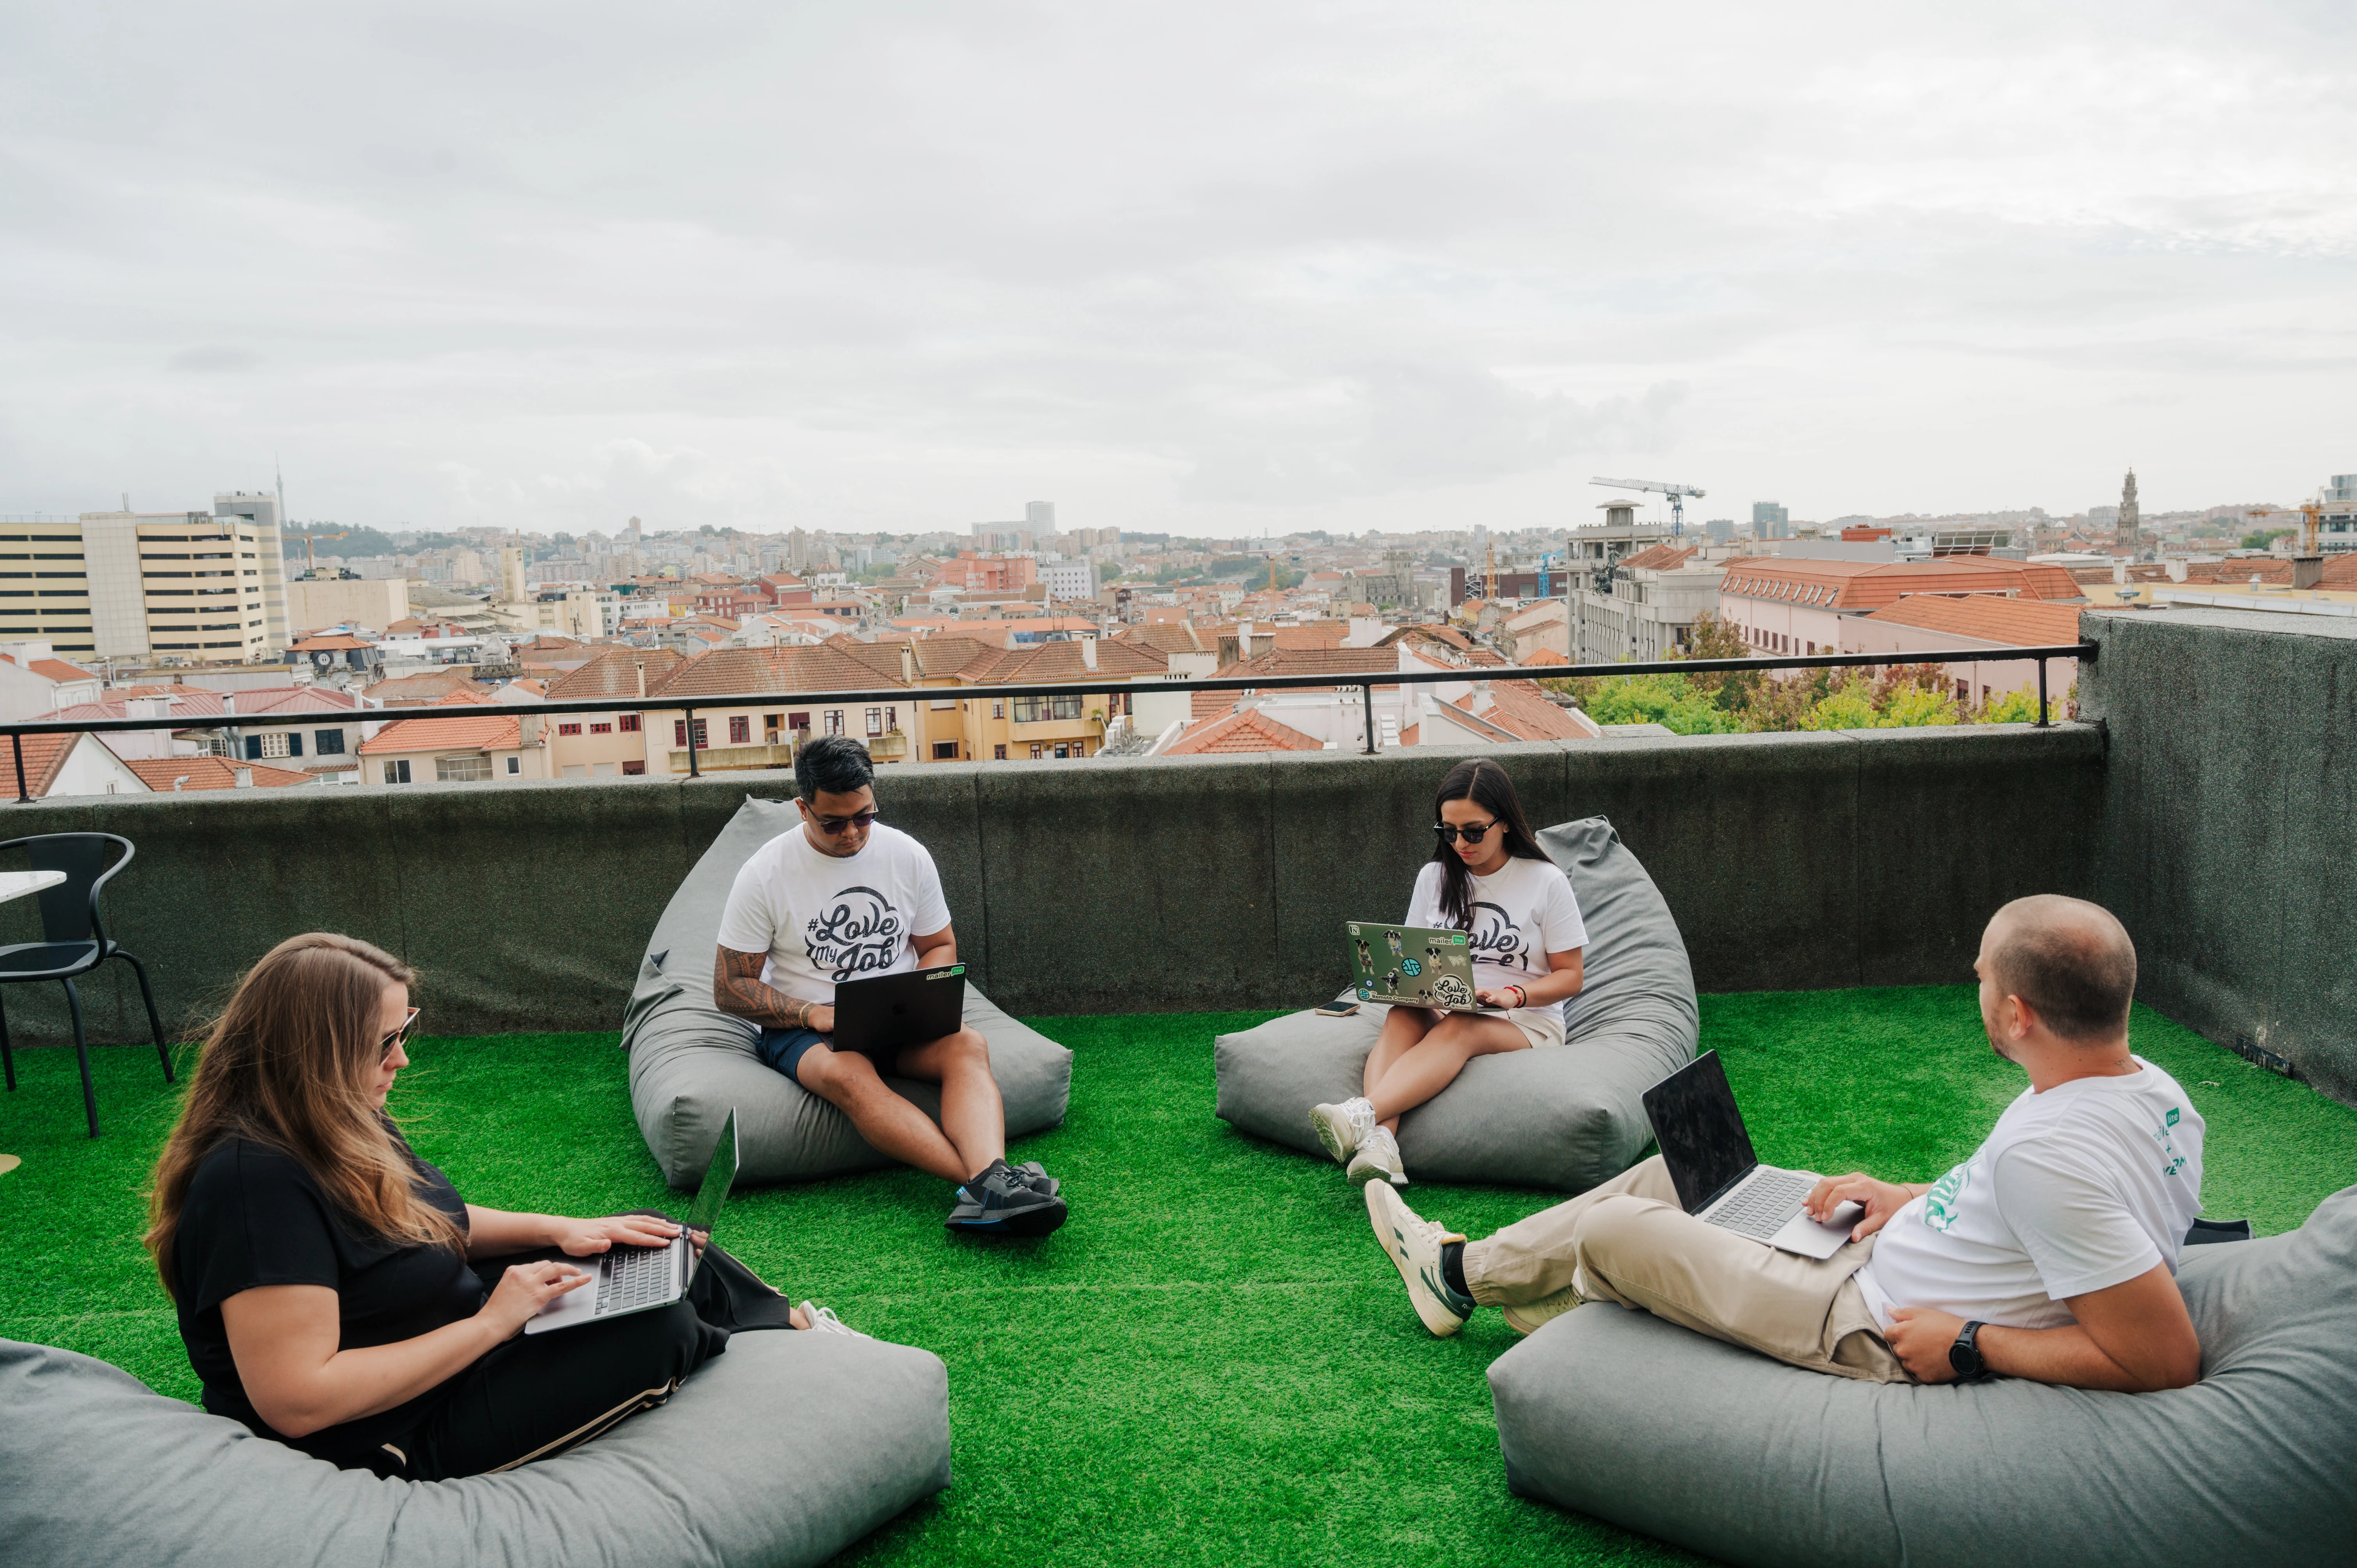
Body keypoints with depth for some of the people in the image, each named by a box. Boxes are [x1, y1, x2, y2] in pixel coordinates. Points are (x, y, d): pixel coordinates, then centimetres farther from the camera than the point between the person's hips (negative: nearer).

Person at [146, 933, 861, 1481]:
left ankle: (793, 1327, 23)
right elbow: (298, 1401, -32)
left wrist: (558, 1230, 1)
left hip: (450, 1338, 10)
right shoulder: (257, 1183, -29)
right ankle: (792, 1346, 13)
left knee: (661, 1257, 5)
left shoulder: (343, 1130, 1)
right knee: (662, 1331, -15)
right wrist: (490, 1323, -26)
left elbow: (434, 1222, 17)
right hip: (398, 1437, -10)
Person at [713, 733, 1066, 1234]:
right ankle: (989, 1182, -54)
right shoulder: (765, 874, -6)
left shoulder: (907, 855, 3)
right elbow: (730, 987, -3)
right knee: (848, 1074, -38)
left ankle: (986, 1185, -56)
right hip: (802, 1027, -3)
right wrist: (812, 1013, -19)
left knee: (967, 1044, -30)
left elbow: (941, 946, 13)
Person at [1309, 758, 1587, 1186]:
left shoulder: (1546, 881, 0)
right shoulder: (1434, 877, 11)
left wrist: (1514, 995, -19)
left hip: (1527, 1023, -3)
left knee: (1458, 1028, -37)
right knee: (1403, 1016, -32)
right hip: (1441, 1013, 4)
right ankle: (1379, 1142, -55)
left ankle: (1361, 1115, -60)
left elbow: (1570, 976, 0)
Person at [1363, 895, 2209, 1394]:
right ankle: (1468, 1270, 34)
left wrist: (1969, 1346, -25)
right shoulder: (2147, 1084, -6)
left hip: (1876, 1333, -9)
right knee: (1673, 1172, 18)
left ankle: (1463, 1273, 34)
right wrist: (1918, 1197, 6)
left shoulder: (2049, 1156, -36)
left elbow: (2167, 1359, -35)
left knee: (1612, 1228, 2)